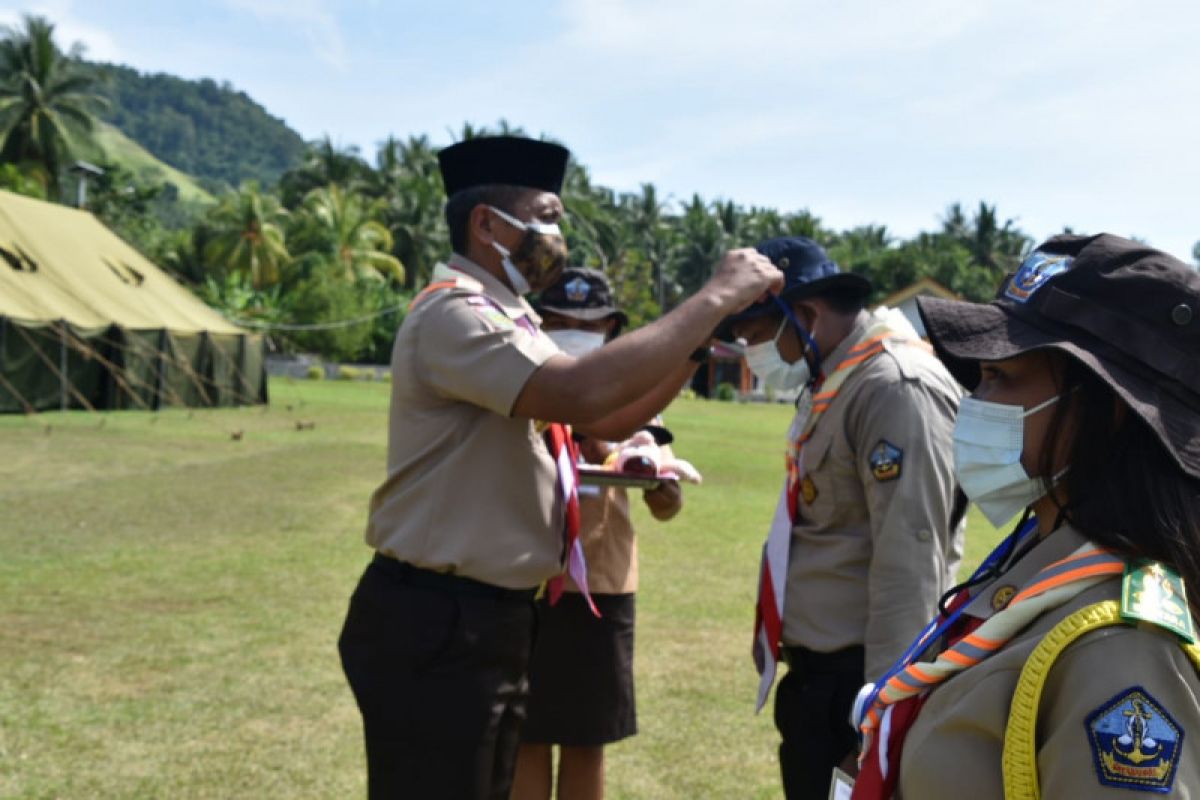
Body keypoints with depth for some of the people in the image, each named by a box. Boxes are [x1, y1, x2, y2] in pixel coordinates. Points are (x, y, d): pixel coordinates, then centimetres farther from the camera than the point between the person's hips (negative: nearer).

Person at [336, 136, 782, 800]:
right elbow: (583, 392, -32)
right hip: (436, 626, -10)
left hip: (492, 618, 10)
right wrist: (714, 298, -23)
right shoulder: (454, 314, -17)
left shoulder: (504, 320, 14)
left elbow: (609, 420, 19)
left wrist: (706, 334, 7)